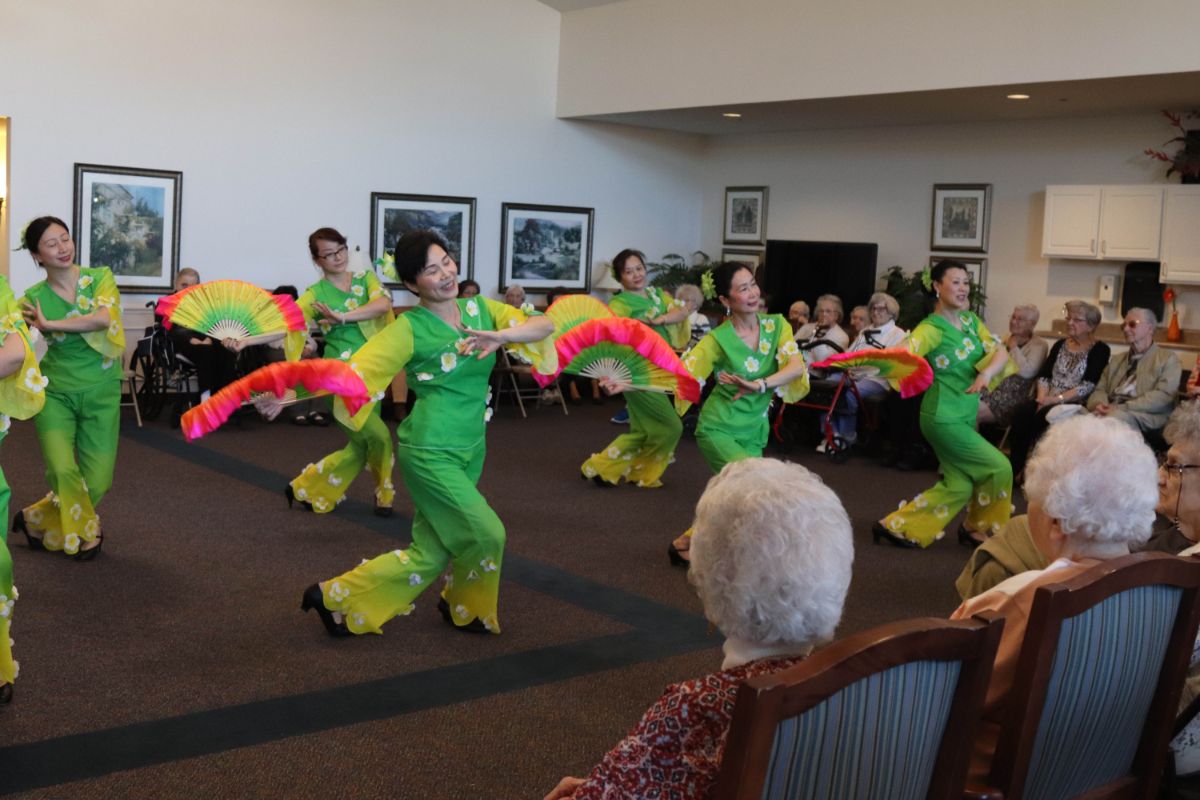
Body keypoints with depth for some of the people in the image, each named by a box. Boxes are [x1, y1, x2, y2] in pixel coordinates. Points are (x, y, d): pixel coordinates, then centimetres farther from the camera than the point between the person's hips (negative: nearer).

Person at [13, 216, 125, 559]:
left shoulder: (100, 277, -4)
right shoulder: (32, 298, -3)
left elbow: (103, 318, -23)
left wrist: (49, 324, -18)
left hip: (101, 394, 1)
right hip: (55, 393, 0)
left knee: (98, 482, 2)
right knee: (62, 470, -17)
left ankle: (39, 520, 29)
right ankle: (85, 532, 12)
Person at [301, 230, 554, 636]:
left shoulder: (479, 309, 4)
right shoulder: (410, 328, -11)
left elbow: (545, 325, -4)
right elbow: (352, 372, -17)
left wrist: (502, 336, -24)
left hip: (470, 449, 7)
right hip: (429, 450, -6)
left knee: (429, 555, 10)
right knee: (487, 535, -7)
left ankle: (336, 598, 22)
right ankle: (467, 610, 22)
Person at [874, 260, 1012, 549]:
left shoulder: (971, 320, 7)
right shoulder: (931, 329, -16)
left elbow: (1000, 352, -2)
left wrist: (986, 374, -23)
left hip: (966, 414, 8)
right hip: (944, 417, -8)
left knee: (958, 485, 9)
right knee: (998, 467, -4)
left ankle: (897, 526, 19)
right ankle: (981, 529, 17)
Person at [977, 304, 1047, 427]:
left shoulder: (1039, 345, 1)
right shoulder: (1005, 338, 19)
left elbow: (1026, 372, -16)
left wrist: (1014, 347, -7)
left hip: (1014, 395, -5)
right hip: (993, 387, 5)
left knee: (978, 409, -29)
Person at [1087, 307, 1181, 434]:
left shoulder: (1168, 359, 11)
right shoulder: (1116, 360, 29)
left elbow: (1163, 395, -5)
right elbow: (1101, 390, 18)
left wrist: (1122, 408, -16)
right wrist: (1099, 405, -8)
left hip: (1145, 417, -4)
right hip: (1111, 412, 4)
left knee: (1116, 416, -40)